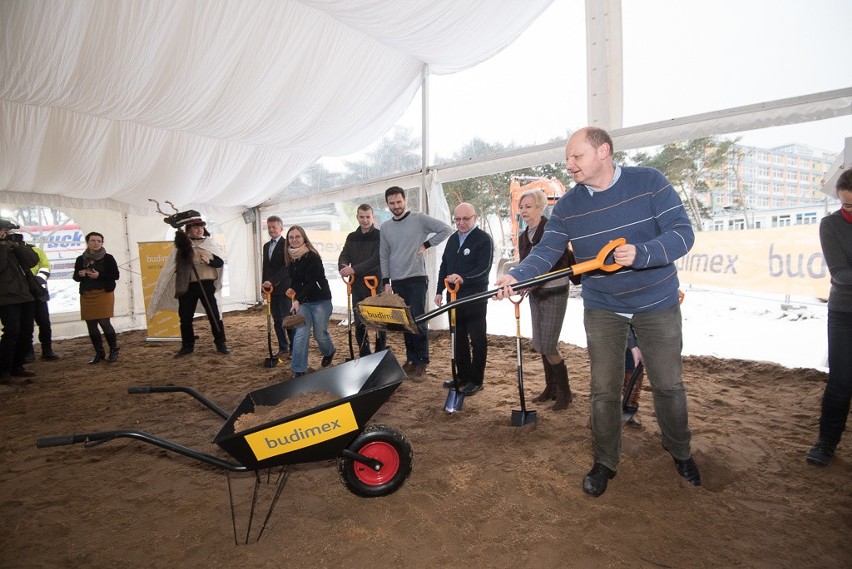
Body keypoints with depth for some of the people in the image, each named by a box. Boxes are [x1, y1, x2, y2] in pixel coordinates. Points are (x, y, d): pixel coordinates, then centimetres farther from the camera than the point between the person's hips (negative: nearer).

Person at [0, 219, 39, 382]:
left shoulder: (18, 246, 14)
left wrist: (17, 245, -8)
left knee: (26, 332, 5)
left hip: (25, 296, 6)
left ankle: (16, 367, 16)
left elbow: (33, 261, -1)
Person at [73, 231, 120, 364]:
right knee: (91, 326, 6)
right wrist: (80, 275, -8)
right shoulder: (81, 259, 8)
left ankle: (114, 351, 10)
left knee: (104, 323, -8)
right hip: (86, 296, 4)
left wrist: (99, 275, -18)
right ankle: (99, 353, 19)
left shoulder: (108, 258, -2)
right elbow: (75, 277, 15)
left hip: (104, 294, -4)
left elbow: (116, 275, -6)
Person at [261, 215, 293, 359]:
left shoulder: (286, 245, -8)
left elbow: (286, 267, -17)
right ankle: (283, 349, 17)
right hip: (271, 288, 7)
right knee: (277, 321, 9)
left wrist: (272, 281, -24)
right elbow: (265, 267, 20)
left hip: (284, 288, -7)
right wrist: (264, 284, 11)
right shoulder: (266, 246, 16)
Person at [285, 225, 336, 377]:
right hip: (301, 301, 5)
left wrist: (298, 300, -25)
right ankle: (299, 370, 2)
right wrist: (293, 288, 0)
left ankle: (329, 352, 38)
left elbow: (311, 282, -21)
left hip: (320, 300, -5)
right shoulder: (291, 258, 5)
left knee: (320, 334, 3)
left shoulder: (312, 256, -15)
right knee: (301, 334, -6)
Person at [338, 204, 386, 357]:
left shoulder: (379, 236, -4)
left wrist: (354, 269, -26)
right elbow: (344, 256, 4)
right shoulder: (351, 237, 12)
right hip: (357, 287, 4)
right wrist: (344, 267, -21)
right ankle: (364, 358, 18)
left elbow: (377, 259, -17)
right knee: (359, 324, 7)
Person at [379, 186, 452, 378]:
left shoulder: (419, 219, -3)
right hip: (397, 281, 5)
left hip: (416, 279, -4)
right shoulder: (385, 228, 11)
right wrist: (386, 281, 6)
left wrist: (426, 244, -8)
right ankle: (411, 358, 20)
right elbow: (384, 256, 13)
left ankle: (422, 361, 5)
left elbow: (446, 229, -5)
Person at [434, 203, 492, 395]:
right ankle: (463, 377, 27)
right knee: (458, 339, 14)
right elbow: (444, 266, 17)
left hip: (475, 299, -7)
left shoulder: (484, 239, -8)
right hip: (454, 298, 7)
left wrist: (463, 279, -32)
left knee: (477, 340, 3)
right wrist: (439, 291, 11)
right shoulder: (452, 239, 14)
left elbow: (484, 268, -18)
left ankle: (476, 380, 14)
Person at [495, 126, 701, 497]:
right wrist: (516, 276, -32)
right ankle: (605, 462, 26)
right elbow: (546, 252, -13)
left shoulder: (649, 182, -11)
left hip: (657, 303, -1)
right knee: (604, 390, 5)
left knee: (668, 384, 12)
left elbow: (682, 232, -15)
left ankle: (680, 452, 39)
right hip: (602, 308, 1)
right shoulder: (567, 206, -5)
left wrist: (640, 254, -33)